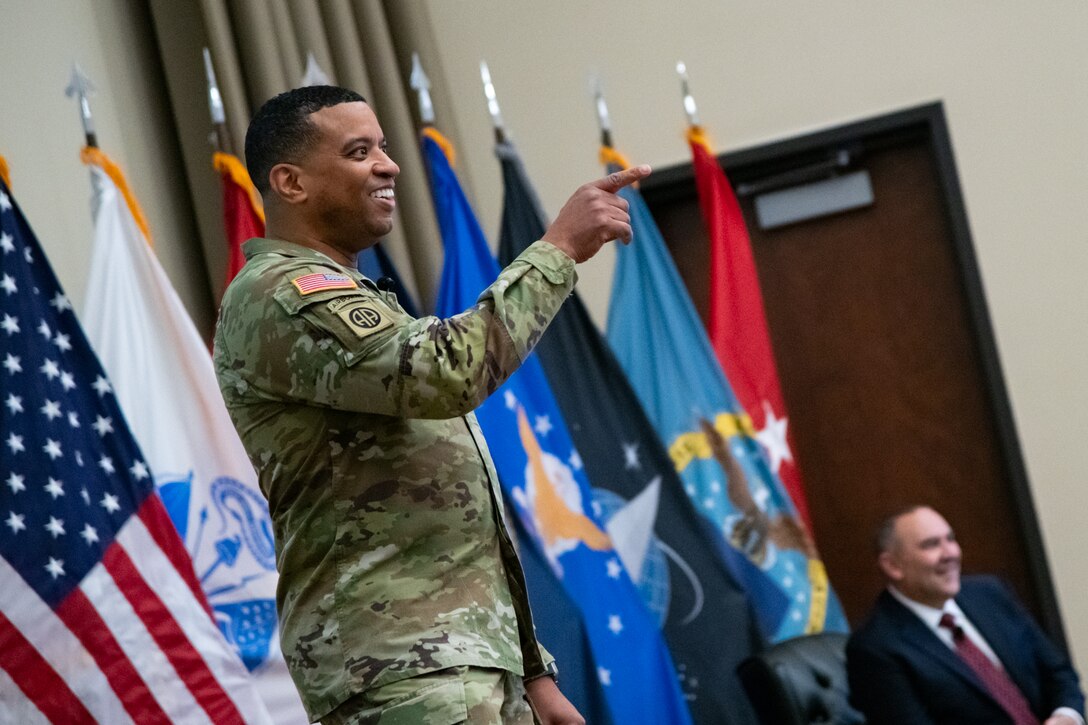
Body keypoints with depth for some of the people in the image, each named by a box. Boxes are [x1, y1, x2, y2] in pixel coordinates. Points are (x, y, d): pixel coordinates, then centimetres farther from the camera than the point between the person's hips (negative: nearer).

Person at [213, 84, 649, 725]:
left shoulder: (359, 302, 24)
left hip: (476, 654, 9)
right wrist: (559, 248, -14)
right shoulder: (279, 296, -7)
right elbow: (447, 373, -25)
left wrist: (531, 671, 19)